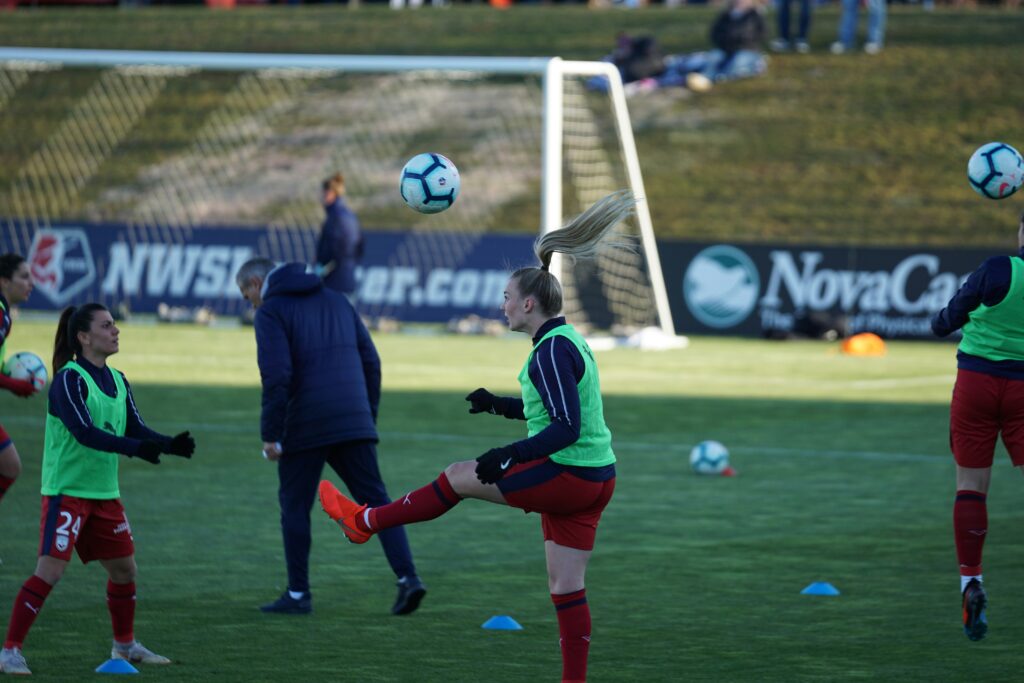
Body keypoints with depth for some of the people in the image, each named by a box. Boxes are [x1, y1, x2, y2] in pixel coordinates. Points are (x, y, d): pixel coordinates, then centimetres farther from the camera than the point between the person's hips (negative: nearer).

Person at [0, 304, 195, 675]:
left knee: (125, 568, 14)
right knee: (50, 570, -15)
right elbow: (84, 432, -26)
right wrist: (136, 448, -35)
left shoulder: (117, 381, 9)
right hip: (66, 490, -8)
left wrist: (171, 444, -10)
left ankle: (125, 645, 33)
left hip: (105, 493, 8)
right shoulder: (69, 379, -15)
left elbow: (136, 429, 9)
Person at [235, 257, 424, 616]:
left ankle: (298, 594, 11)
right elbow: (371, 361, 14)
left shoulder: (271, 312, -2)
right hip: (354, 424, 5)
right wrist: (369, 416, 18)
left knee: (295, 506, 8)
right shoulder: (336, 300, 17)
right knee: (376, 501, 5)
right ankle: (407, 578, -8)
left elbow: (276, 375, -15)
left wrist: (270, 434, -12)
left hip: (304, 429, -5)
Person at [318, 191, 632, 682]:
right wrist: (500, 404, 21)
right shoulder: (568, 341, 14)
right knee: (566, 587, 9)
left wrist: (508, 455, -26)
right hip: (595, 478, 9)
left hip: (564, 477, -9)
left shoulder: (551, 351, -17)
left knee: (458, 477, 8)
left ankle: (364, 521, 25)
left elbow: (566, 428, -24)